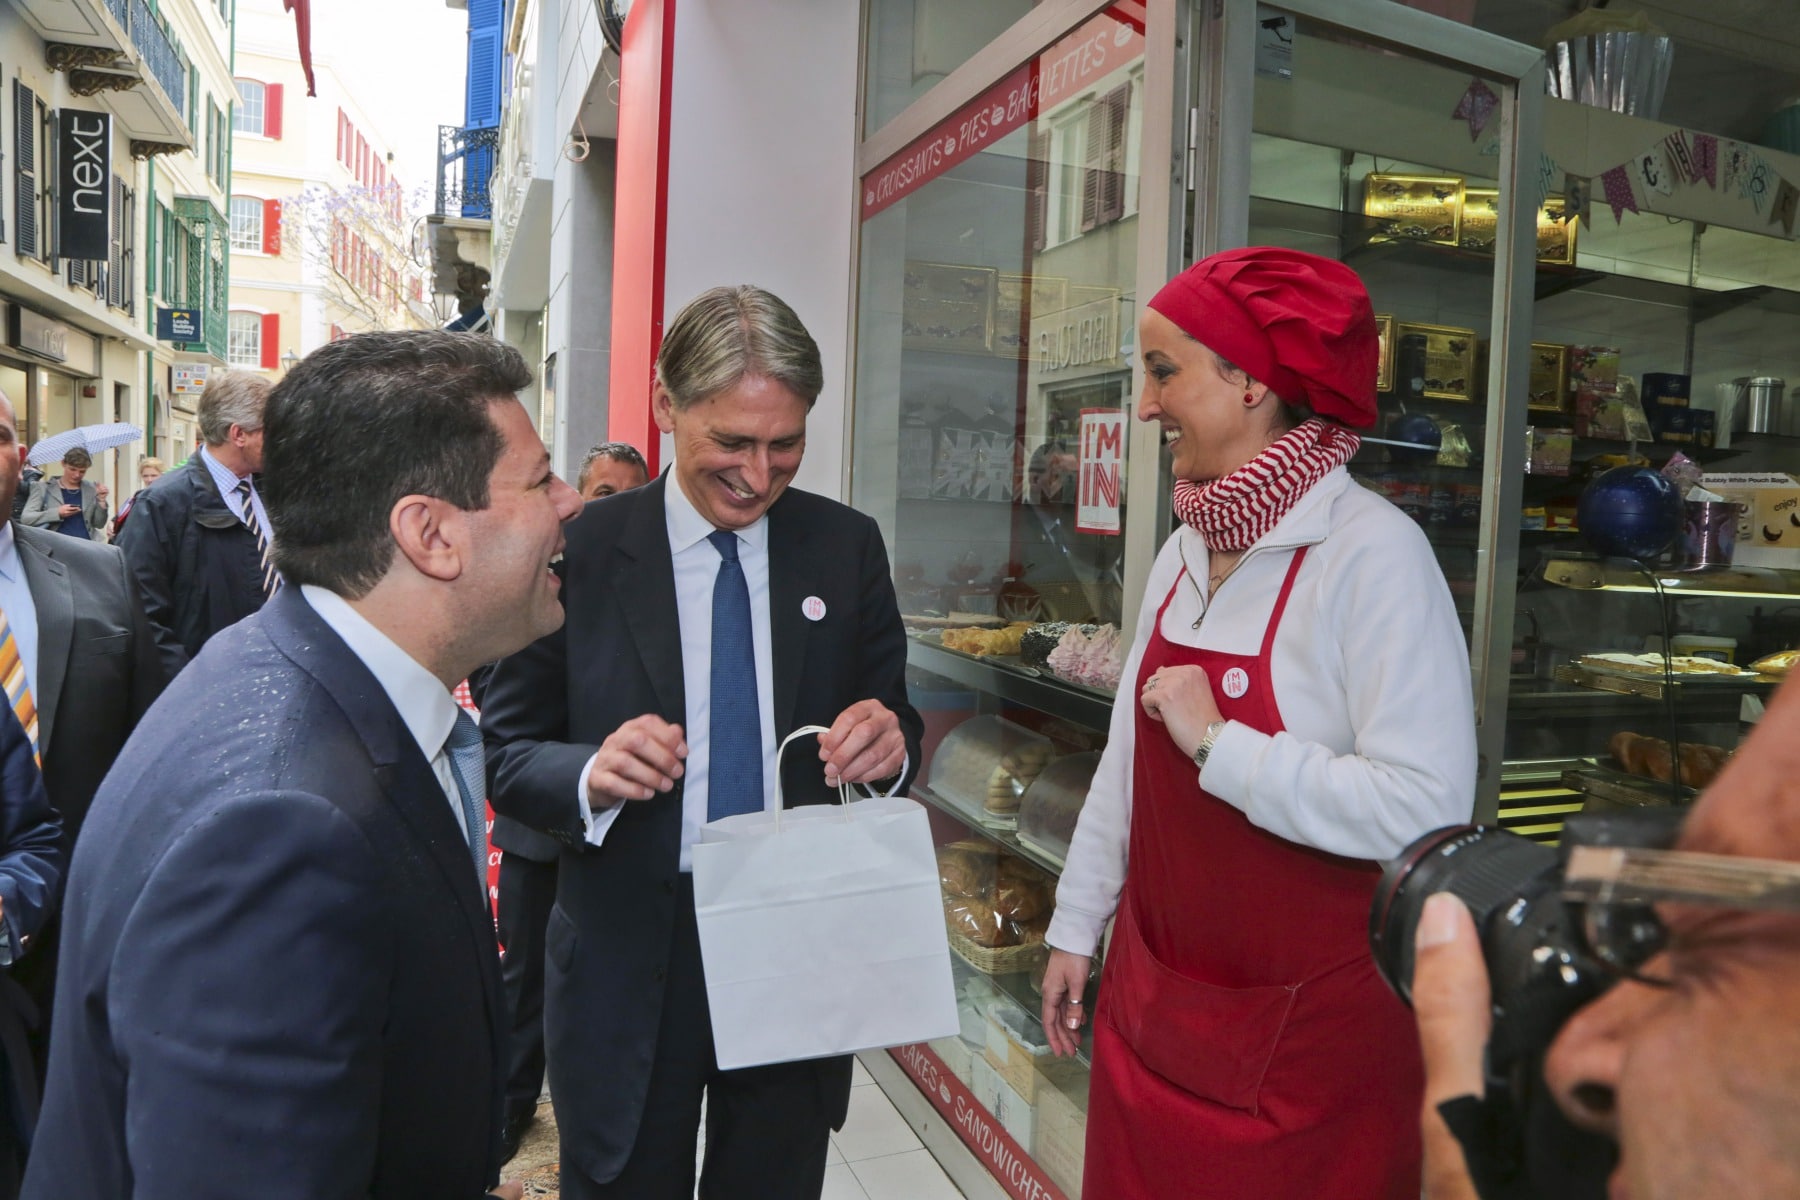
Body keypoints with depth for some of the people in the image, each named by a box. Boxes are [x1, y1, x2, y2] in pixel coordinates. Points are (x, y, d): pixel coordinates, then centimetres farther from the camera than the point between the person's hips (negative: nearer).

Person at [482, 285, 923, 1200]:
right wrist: (590, 775, -25)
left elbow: (895, 721, 3)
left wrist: (889, 743, -20)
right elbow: (506, 749, -4)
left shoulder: (847, 548, -2)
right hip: (627, 964, -2)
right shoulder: (580, 552, -8)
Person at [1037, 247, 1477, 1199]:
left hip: (1306, 1031, -6)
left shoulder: (1370, 553, -18)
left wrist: (1219, 743, -22)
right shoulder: (1184, 554, 4)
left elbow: (1425, 808, -26)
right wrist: (1076, 925, 14)